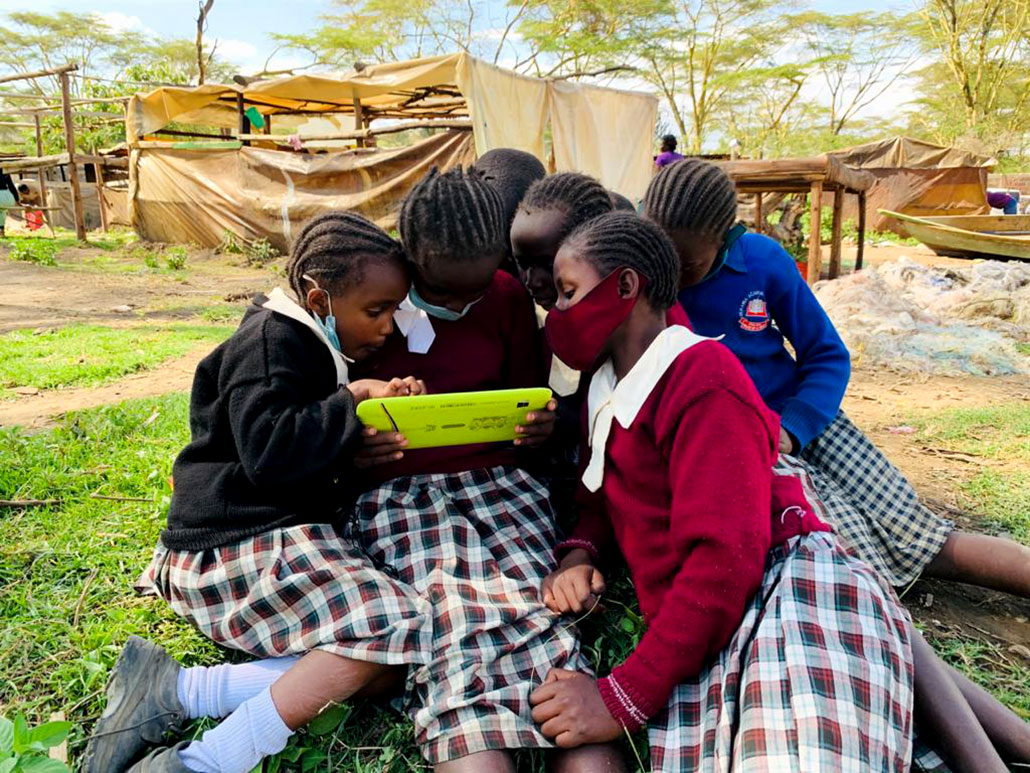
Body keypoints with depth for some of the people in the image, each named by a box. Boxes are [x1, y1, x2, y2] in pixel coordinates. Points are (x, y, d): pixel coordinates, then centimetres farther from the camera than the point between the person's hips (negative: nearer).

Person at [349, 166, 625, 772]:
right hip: (398, 490, -2)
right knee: (458, 629, -30)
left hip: (499, 480, 2)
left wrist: (539, 428, -2)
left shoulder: (509, 298, 12)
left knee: (537, 615, -26)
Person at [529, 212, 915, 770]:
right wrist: (579, 552, 1)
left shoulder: (703, 378, -10)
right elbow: (601, 498, 26)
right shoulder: (604, 392, 17)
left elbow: (727, 556, -18)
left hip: (791, 595, -7)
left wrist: (624, 696, -17)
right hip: (701, 639, 7)